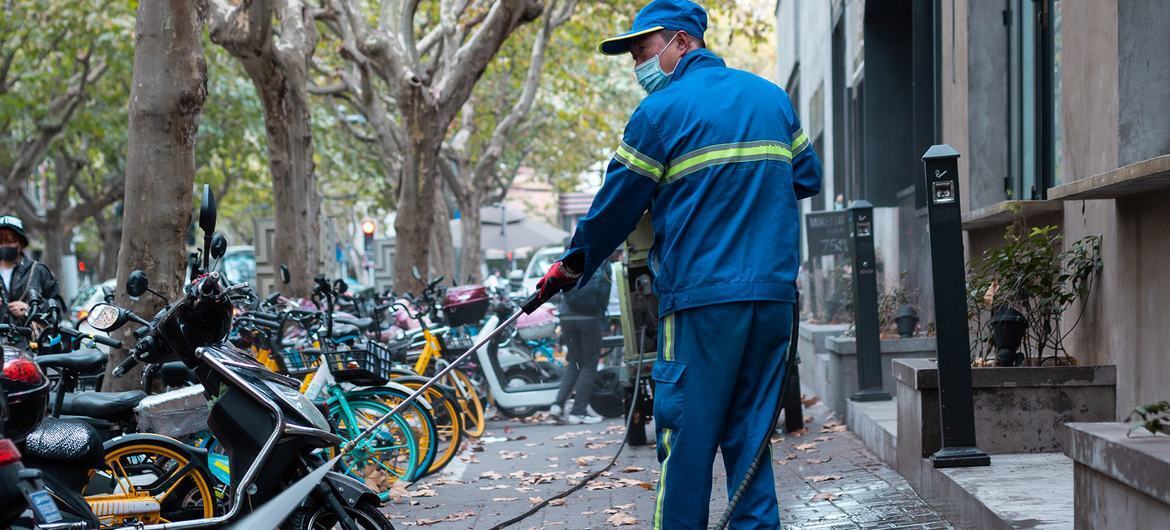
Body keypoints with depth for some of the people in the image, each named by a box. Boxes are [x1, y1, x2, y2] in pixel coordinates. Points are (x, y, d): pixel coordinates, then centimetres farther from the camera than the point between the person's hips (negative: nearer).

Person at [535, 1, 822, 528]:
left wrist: (570, 268, 13)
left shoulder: (661, 111, -4)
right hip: (774, 295, 6)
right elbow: (807, 177, 20)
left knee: (686, 435, -1)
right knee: (749, 433, 11)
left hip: (700, 297, -5)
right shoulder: (774, 98, 13)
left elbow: (616, 206, 0)